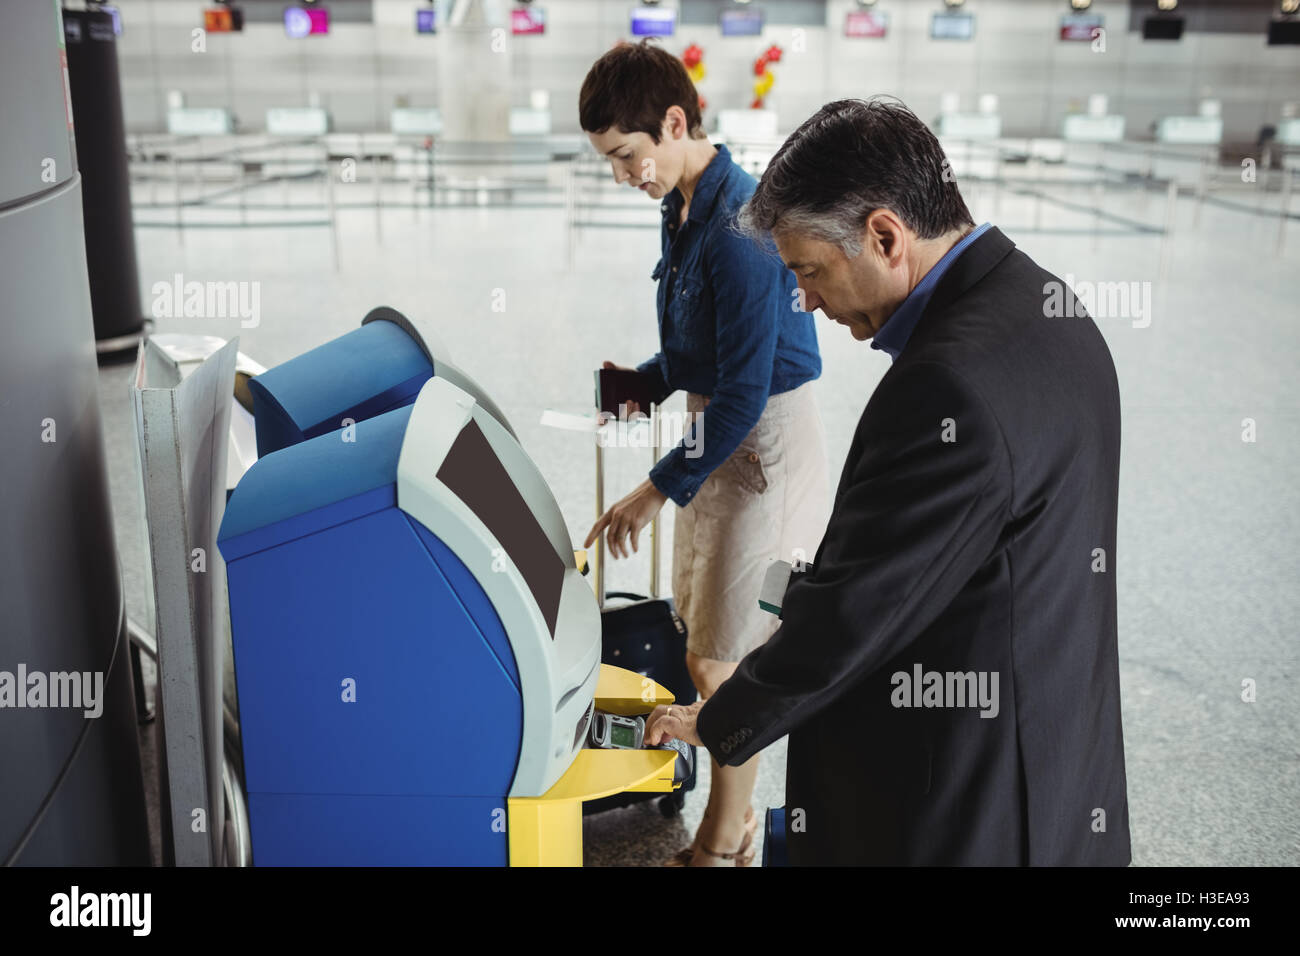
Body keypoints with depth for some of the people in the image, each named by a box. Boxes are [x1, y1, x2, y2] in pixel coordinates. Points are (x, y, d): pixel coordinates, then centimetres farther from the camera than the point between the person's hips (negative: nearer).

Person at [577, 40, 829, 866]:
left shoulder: (738, 222, -24)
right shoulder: (683, 208, 6)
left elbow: (744, 393, -25)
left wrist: (658, 491, -20)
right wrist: (647, 382, 1)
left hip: (764, 448, -9)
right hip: (718, 435, 10)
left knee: (722, 664, 1)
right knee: (706, 645, 17)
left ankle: (725, 846, 22)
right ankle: (730, 824, 35)